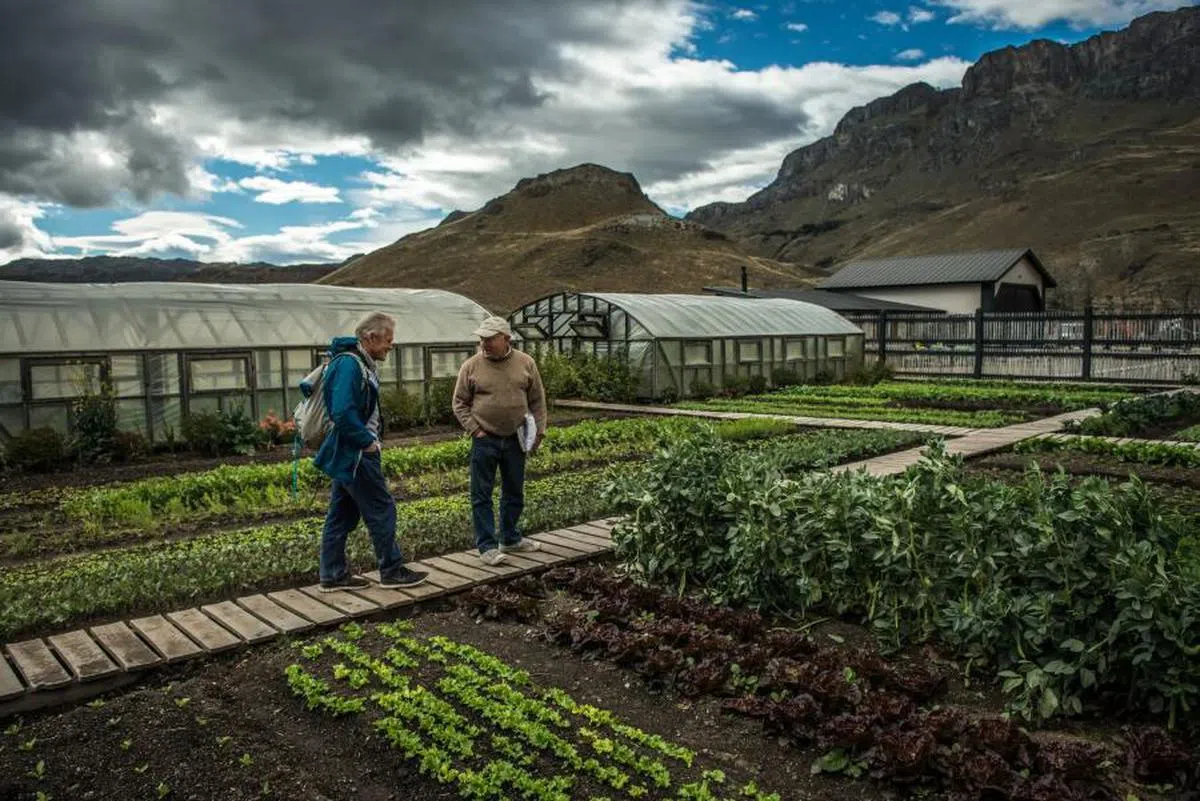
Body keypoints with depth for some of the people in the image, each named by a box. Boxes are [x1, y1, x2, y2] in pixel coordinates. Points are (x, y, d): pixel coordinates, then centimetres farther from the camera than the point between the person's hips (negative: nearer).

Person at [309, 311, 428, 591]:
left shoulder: (363, 363, 13)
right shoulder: (348, 364, -19)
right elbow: (342, 413, -27)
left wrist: (372, 438, 10)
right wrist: (368, 441, -18)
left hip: (350, 455, 10)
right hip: (356, 455, -10)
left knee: (342, 514, 14)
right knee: (382, 510, -1)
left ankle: (333, 575, 22)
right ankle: (392, 571, 9)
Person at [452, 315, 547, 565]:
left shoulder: (526, 363, 0)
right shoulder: (471, 366, -4)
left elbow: (537, 401, 7)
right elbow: (460, 404, 2)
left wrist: (539, 431, 2)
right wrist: (474, 430, -8)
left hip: (515, 440, 3)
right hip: (484, 441, -2)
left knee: (514, 493, 14)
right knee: (481, 495, -1)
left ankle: (510, 539, 30)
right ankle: (487, 546, 7)